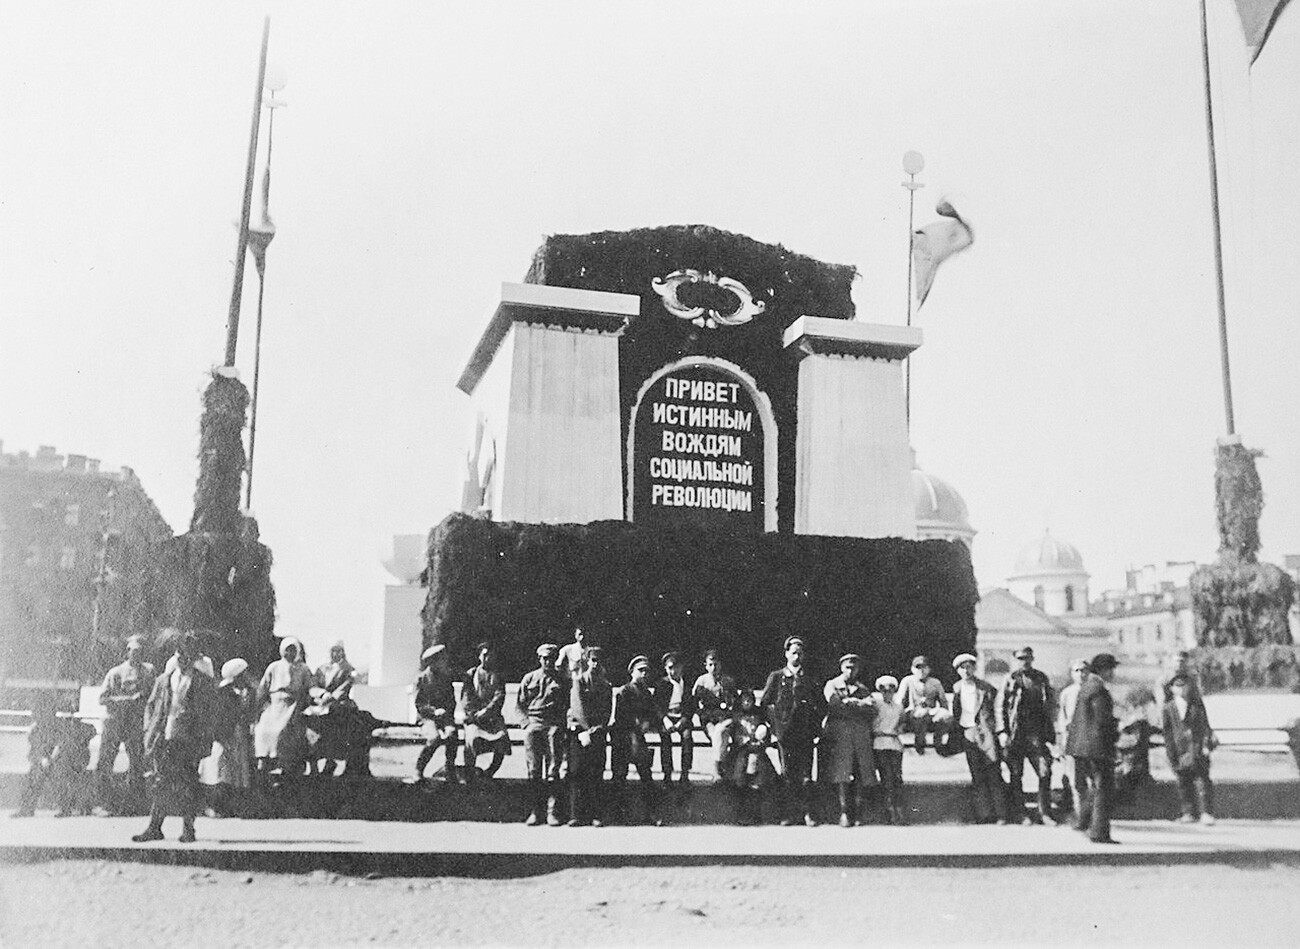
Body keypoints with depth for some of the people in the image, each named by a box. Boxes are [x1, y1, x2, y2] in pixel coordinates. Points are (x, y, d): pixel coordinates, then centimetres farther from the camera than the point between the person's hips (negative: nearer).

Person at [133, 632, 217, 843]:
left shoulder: (204, 682, 3)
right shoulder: (163, 680, 13)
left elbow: (211, 713, 1)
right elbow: (150, 706, 17)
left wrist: (202, 739, -7)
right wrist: (149, 731, 5)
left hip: (189, 742, -3)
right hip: (164, 739, 3)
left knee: (188, 787, -1)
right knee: (161, 784, 3)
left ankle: (188, 829, 8)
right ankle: (154, 828, 11)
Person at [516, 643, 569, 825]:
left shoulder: (563, 680, 13)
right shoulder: (529, 678, 15)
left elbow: (569, 704, 13)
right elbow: (519, 703, 18)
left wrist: (561, 721, 0)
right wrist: (527, 721, 5)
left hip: (554, 723, -1)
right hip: (534, 723, 1)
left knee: (553, 768, -9)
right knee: (533, 769, -5)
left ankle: (552, 811, -9)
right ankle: (536, 810, -3)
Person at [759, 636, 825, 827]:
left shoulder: (809, 679, 14)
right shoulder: (776, 677, 9)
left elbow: (822, 705, 19)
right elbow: (764, 703, 8)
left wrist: (815, 724, 8)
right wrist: (775, 724, 1)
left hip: (805, 733, 1)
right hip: (785, 732, -1)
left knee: (806, 773, -3)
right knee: (787, 774, -3)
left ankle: (808, 813, 0)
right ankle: (787, 814, 2)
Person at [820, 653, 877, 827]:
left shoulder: (863, 688, 22)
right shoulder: (832, 685, 13)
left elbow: (872, 712, 7)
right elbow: (835, 704, -7)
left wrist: (851, 702, -3)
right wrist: (861, 704, -3)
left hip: (860, 734, 3)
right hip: (839, 733, -3)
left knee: (859, 774, -5)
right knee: (841, 773, -14)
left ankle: (857, 813, 0)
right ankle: (844, 811, -14)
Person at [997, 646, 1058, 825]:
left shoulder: (1041, 679, 9)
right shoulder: (1011, 679, 1)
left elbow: (1050, 706, 14)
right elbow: (1000, 706, 0)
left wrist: (1051, 733, 8)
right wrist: (1002, 732, -8)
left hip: (1037, 734, 2)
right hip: (1015, 734, -2)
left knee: (1045, 772, -4)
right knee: (1016, 775, 4)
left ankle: (1044, 813, 6)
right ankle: (1018, 812, 14)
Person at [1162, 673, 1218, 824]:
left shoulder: (1197, 706, 6)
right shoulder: (1167, 709, 2)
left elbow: (1205, 726, 4)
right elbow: (1168, 734, 3)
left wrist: (1206, 745, -9)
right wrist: (1172, 757, 0)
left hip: (1198, 751, 0)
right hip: (1180, 752, 0)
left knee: (1202, 781, -2)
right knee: (1184, 783, 6)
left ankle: (1206, 813, 6)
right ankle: (1188, 812, 17)